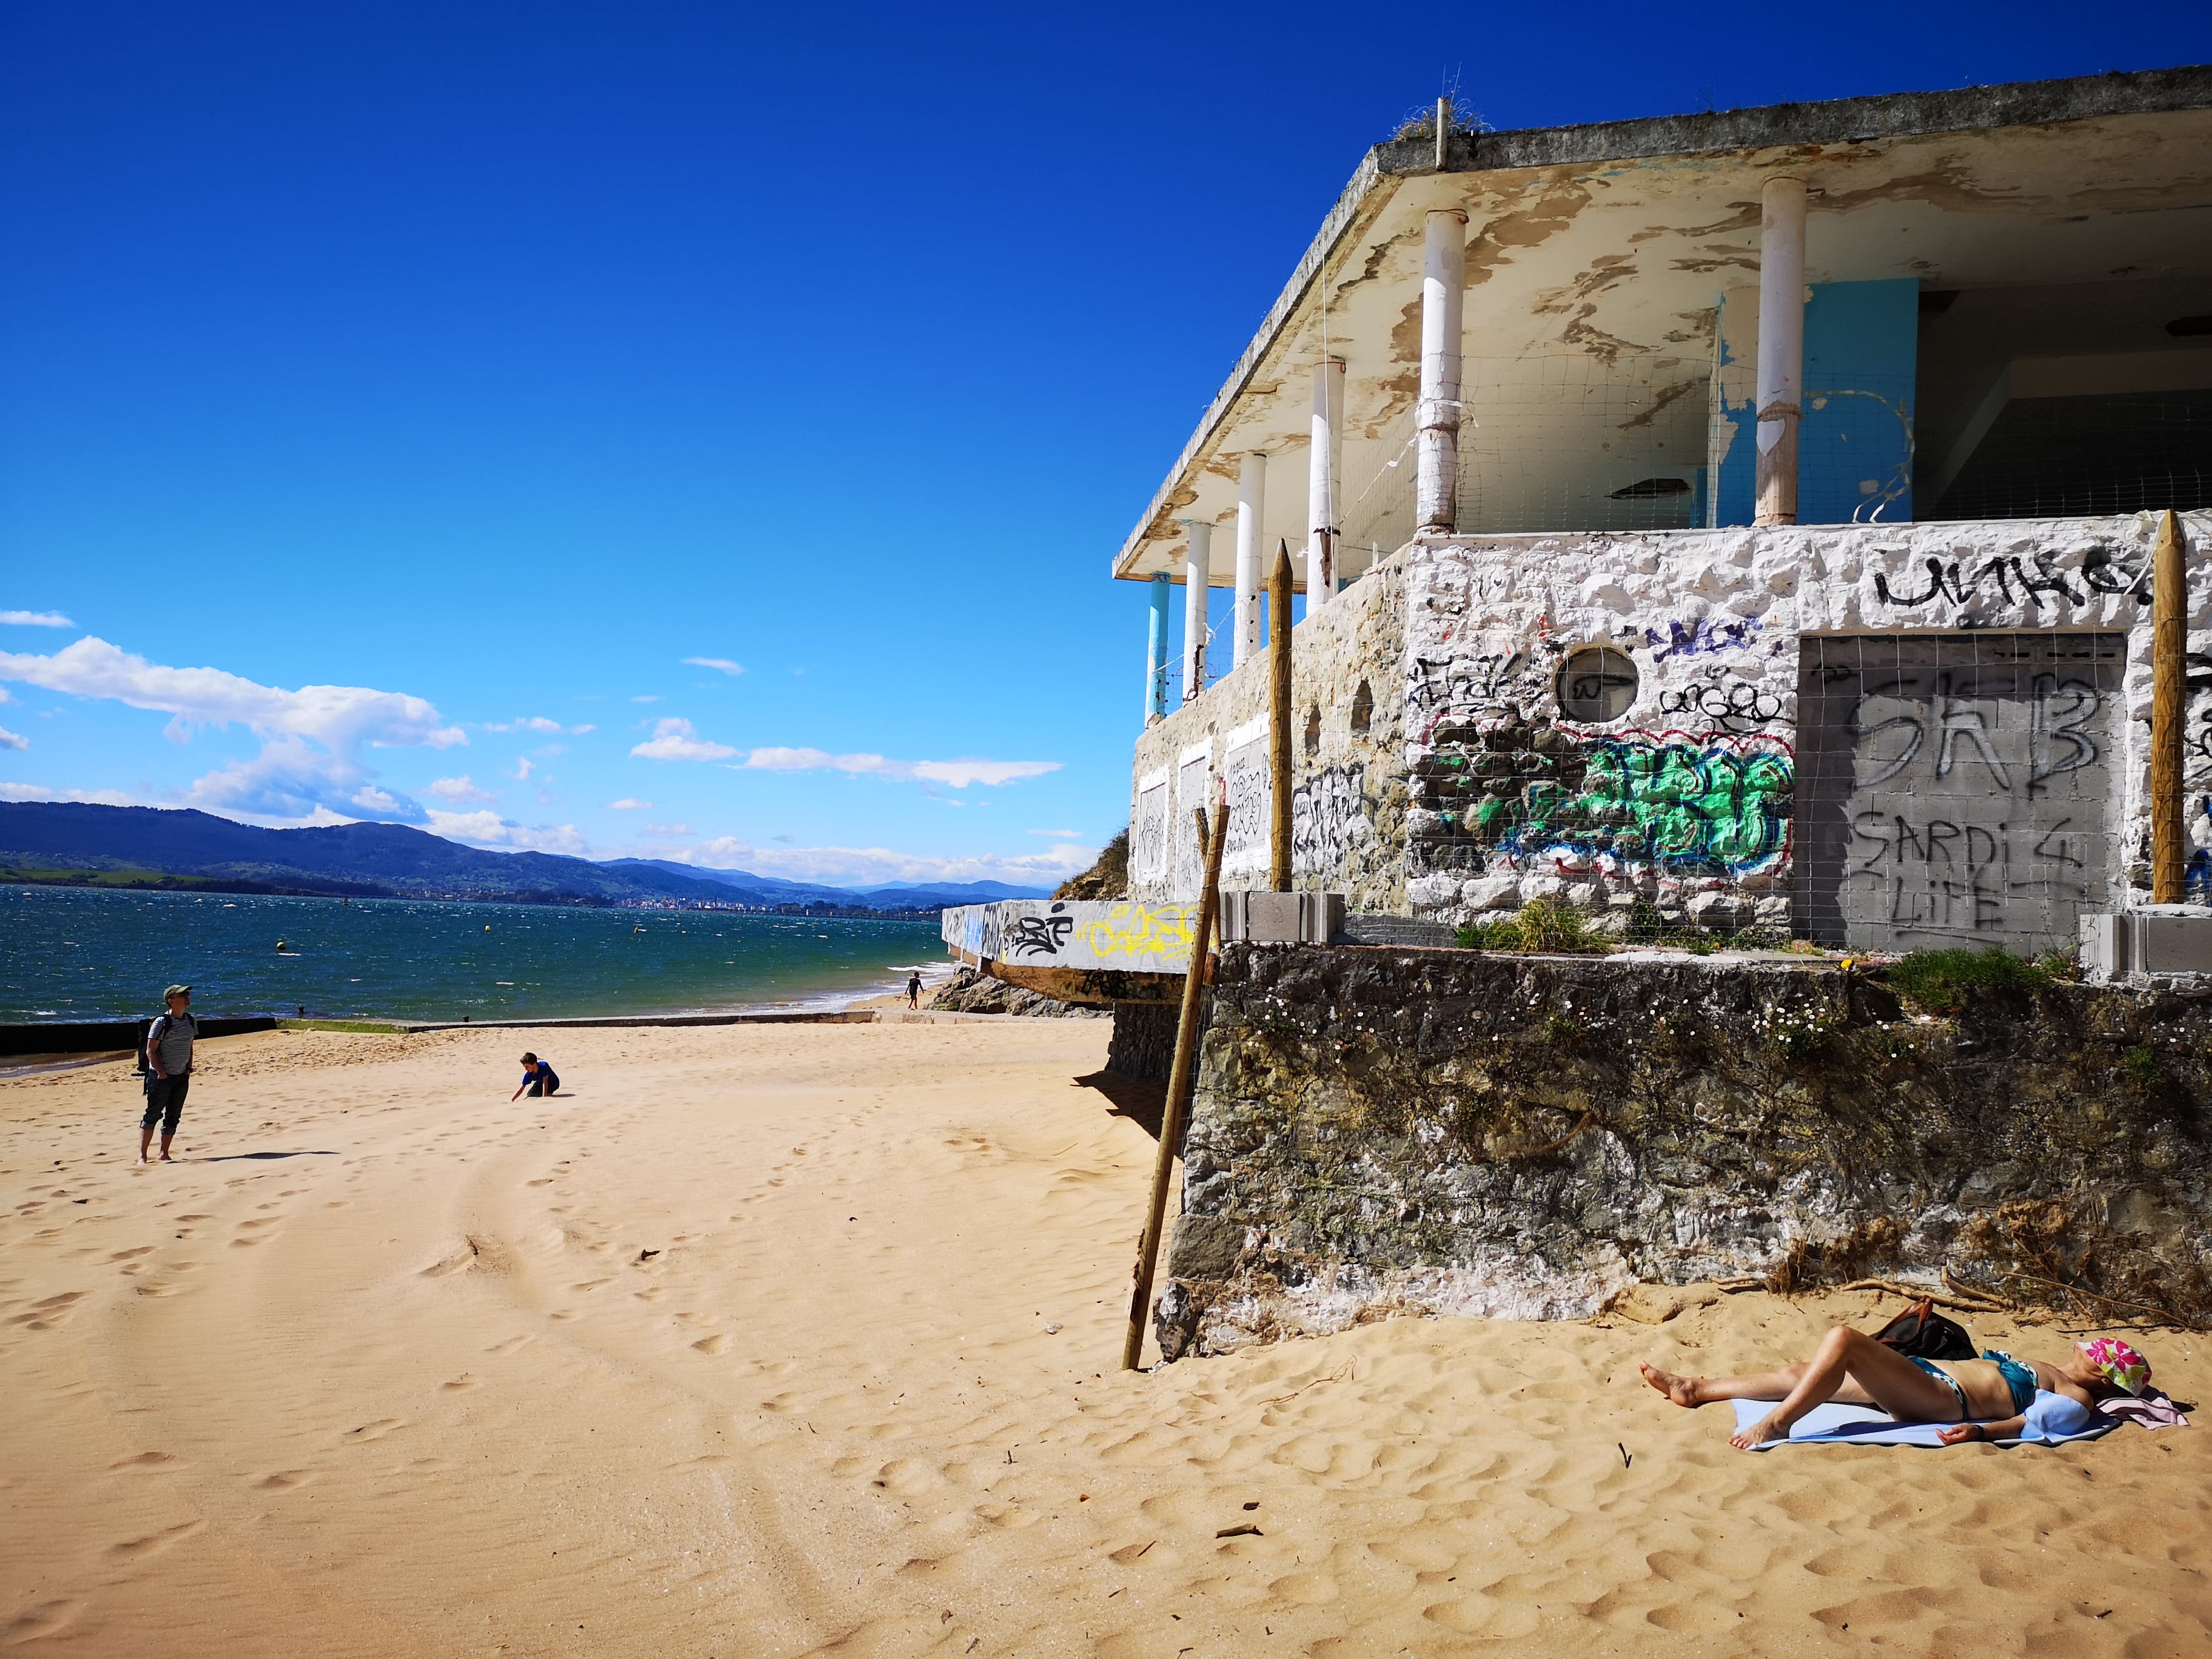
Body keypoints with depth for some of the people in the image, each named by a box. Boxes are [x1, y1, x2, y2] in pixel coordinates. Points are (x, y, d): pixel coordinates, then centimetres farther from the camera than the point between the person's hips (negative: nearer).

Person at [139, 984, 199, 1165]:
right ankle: (142, 1155, 0)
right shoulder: (162, 1022, -13)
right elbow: (150, 1051, -12)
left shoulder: (191, 1021, 7)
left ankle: (164, 1154, 16)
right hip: (161, 1076, -6)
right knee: (153, 1115, -4)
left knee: (173, 1117, 8)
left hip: (182, 1077, 6)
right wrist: (161, 1072, -16)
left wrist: (188, 1069, 6)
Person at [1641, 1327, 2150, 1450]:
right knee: (1801, 1372, 2)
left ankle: (1776, 1424, -27)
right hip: (1927, 1373, 9)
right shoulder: (2045, 1372, 28)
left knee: (1843, 1339, -28)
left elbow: (2035, 1420, -15)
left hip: (1940, 1398, -9)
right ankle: (1698, 1389, 6)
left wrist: (1982, 1429, -33)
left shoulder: (2076, 1400, 3)